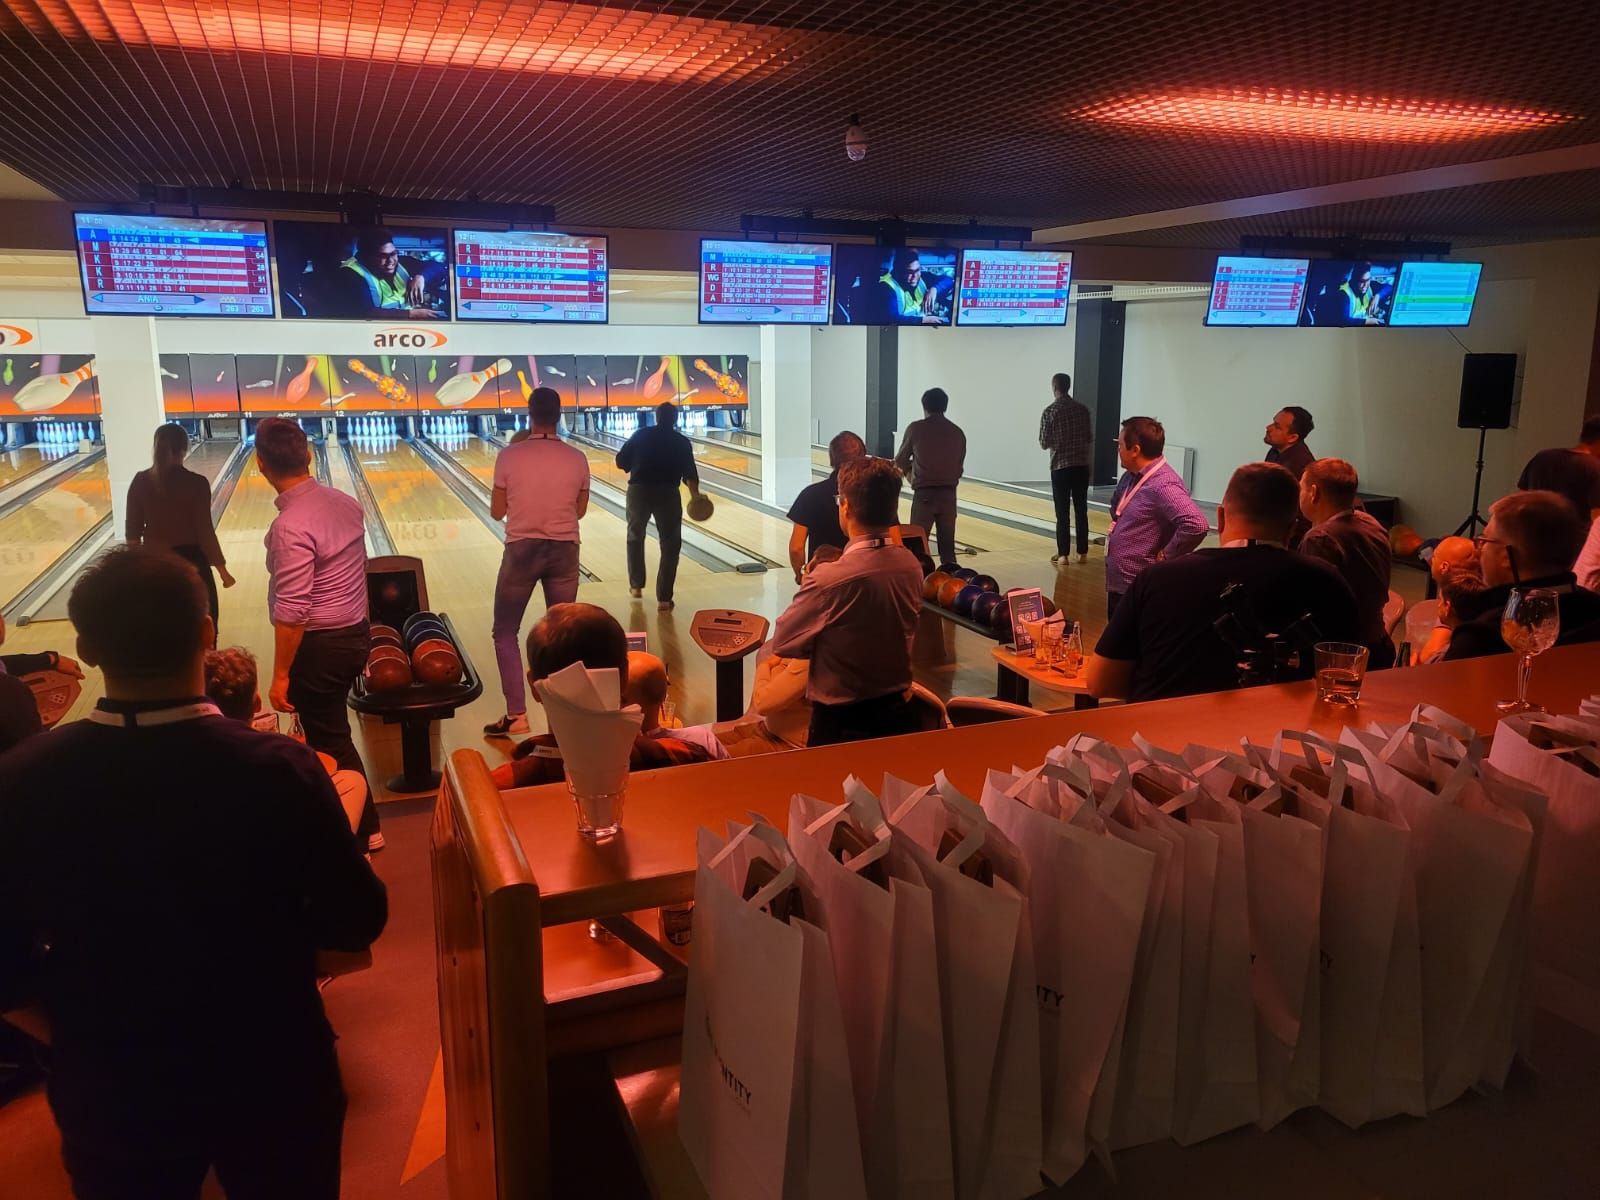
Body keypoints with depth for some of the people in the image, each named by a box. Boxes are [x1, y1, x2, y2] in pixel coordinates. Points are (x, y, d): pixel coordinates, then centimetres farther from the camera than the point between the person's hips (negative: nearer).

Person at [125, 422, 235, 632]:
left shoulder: (140, 481, -3)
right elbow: (204, 532, -13)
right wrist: (222, 570, -5)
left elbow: (133, 532, 1)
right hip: (191, 563, -4)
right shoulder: (196, 483, -13)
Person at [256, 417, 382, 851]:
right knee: (327, 731, 22)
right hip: (354, 634, 8)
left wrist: (280, 676, -15)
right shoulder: (346, 503, 1)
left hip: (320, 646, -8)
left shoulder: (290, 526, -23)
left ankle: (361, 833, 19)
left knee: (330, 742, 7)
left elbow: (291, 612, -23)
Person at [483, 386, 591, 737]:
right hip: (564, 551, 2)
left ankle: (516, 715, 4)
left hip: (522, 550, -2)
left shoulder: (509, 456, -9)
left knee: (505, 633, 10)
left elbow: (497, 512, 0)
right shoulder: (577, 458, -3)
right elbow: (579, 511, 8)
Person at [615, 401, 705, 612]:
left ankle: (636, 585, 32)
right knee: (670, 545, 4)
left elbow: (621, 461, 6)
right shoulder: (681, 442, 8)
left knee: (635, 537, 23)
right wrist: (695, 494, 2)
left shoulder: (641, 435, 8)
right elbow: (689, 472, -2)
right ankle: (664, 598, -2)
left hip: (639, 491, 2)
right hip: (667, 493, -2)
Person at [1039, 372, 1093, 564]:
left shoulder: (1050, 411, -9)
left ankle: (1062, 554, 4)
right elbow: (1089, 438, 7)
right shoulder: (1083, 409, 2)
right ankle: (1082, 552, 12)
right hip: (1081, 466, 3)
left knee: (1062, 513, 2)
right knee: (1081, 511, 8)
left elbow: (1044, 444, -6)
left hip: (1060, 467, -3)